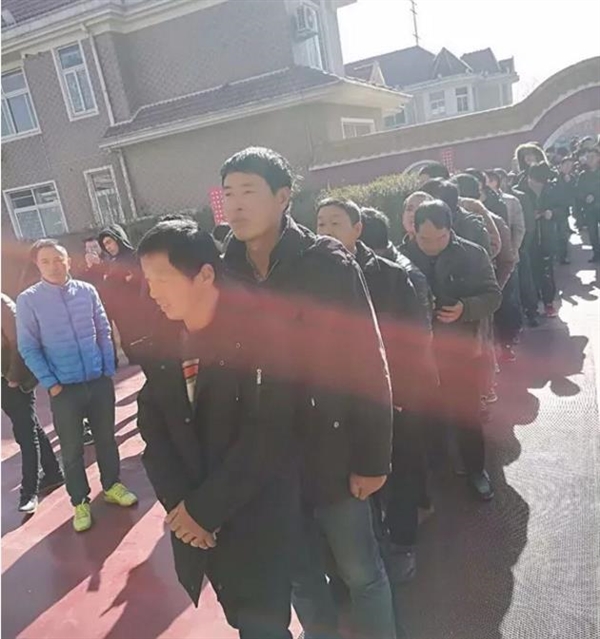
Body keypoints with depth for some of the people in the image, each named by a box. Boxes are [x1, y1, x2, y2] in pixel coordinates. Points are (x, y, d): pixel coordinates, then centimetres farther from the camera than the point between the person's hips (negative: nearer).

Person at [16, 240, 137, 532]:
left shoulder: (87, 291, -2)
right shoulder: (28, 300, -8)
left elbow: (103, 331, 4)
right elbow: (28, 348, -6)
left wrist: (109, 369, 1)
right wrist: (50, 384, -9)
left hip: (99, 381, 2)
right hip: (64, 387, -2)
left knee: (106, 437, 17)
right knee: (72, 448, 11)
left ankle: (111, 486, 37)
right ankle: (80, 502, 29)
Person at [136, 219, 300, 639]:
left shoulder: (258, 332, -15)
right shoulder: (164, 342, 4)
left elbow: (267, 434, -20)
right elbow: (153, 428, 4)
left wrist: (204, 508, -16)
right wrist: (179, 504, -8)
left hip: (258, 517, -5)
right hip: (194, 520, 6)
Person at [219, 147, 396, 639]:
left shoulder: (328, 266, -12)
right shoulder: (224, 275, -2)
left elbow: (369, 367, -12)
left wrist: (372, 459, -11)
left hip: (331, 455, -3)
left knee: (361, 574, 17)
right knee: (299, 575, 22)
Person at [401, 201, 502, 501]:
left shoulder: (472, 254, -9)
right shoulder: (402, 255, -8)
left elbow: (493, 295, -6)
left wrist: (465, 309, -24)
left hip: (461, 350, 0)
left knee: (466, 414, 14)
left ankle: (476, 469, 37)